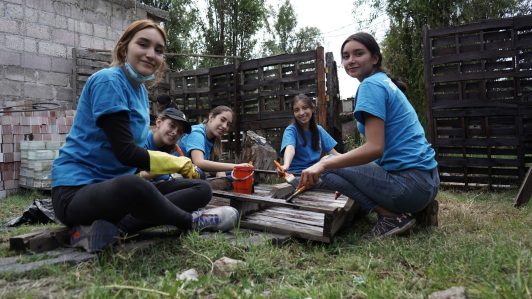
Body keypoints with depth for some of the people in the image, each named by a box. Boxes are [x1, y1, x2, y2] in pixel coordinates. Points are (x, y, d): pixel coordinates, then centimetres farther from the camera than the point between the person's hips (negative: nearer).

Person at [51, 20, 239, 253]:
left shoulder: (141, 91, 13)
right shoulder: (109, 81, -13)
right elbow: (125, 152, -20)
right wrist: (177, 163, -9)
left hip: (117, 182, 9)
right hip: (76, 191, -9)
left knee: (201, 189, -2)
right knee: (130, 186, -42)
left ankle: (116, 225, -20)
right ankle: (192, 221, -11)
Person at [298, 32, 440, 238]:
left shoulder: (370, 85, -11)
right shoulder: (386, 82, 18)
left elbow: (375, 148, -22)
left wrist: (323, 164, -21)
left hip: (410, 183, -10)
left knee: (328, 168, -5)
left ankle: (390, 216, -8)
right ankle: (422, 207, 15)